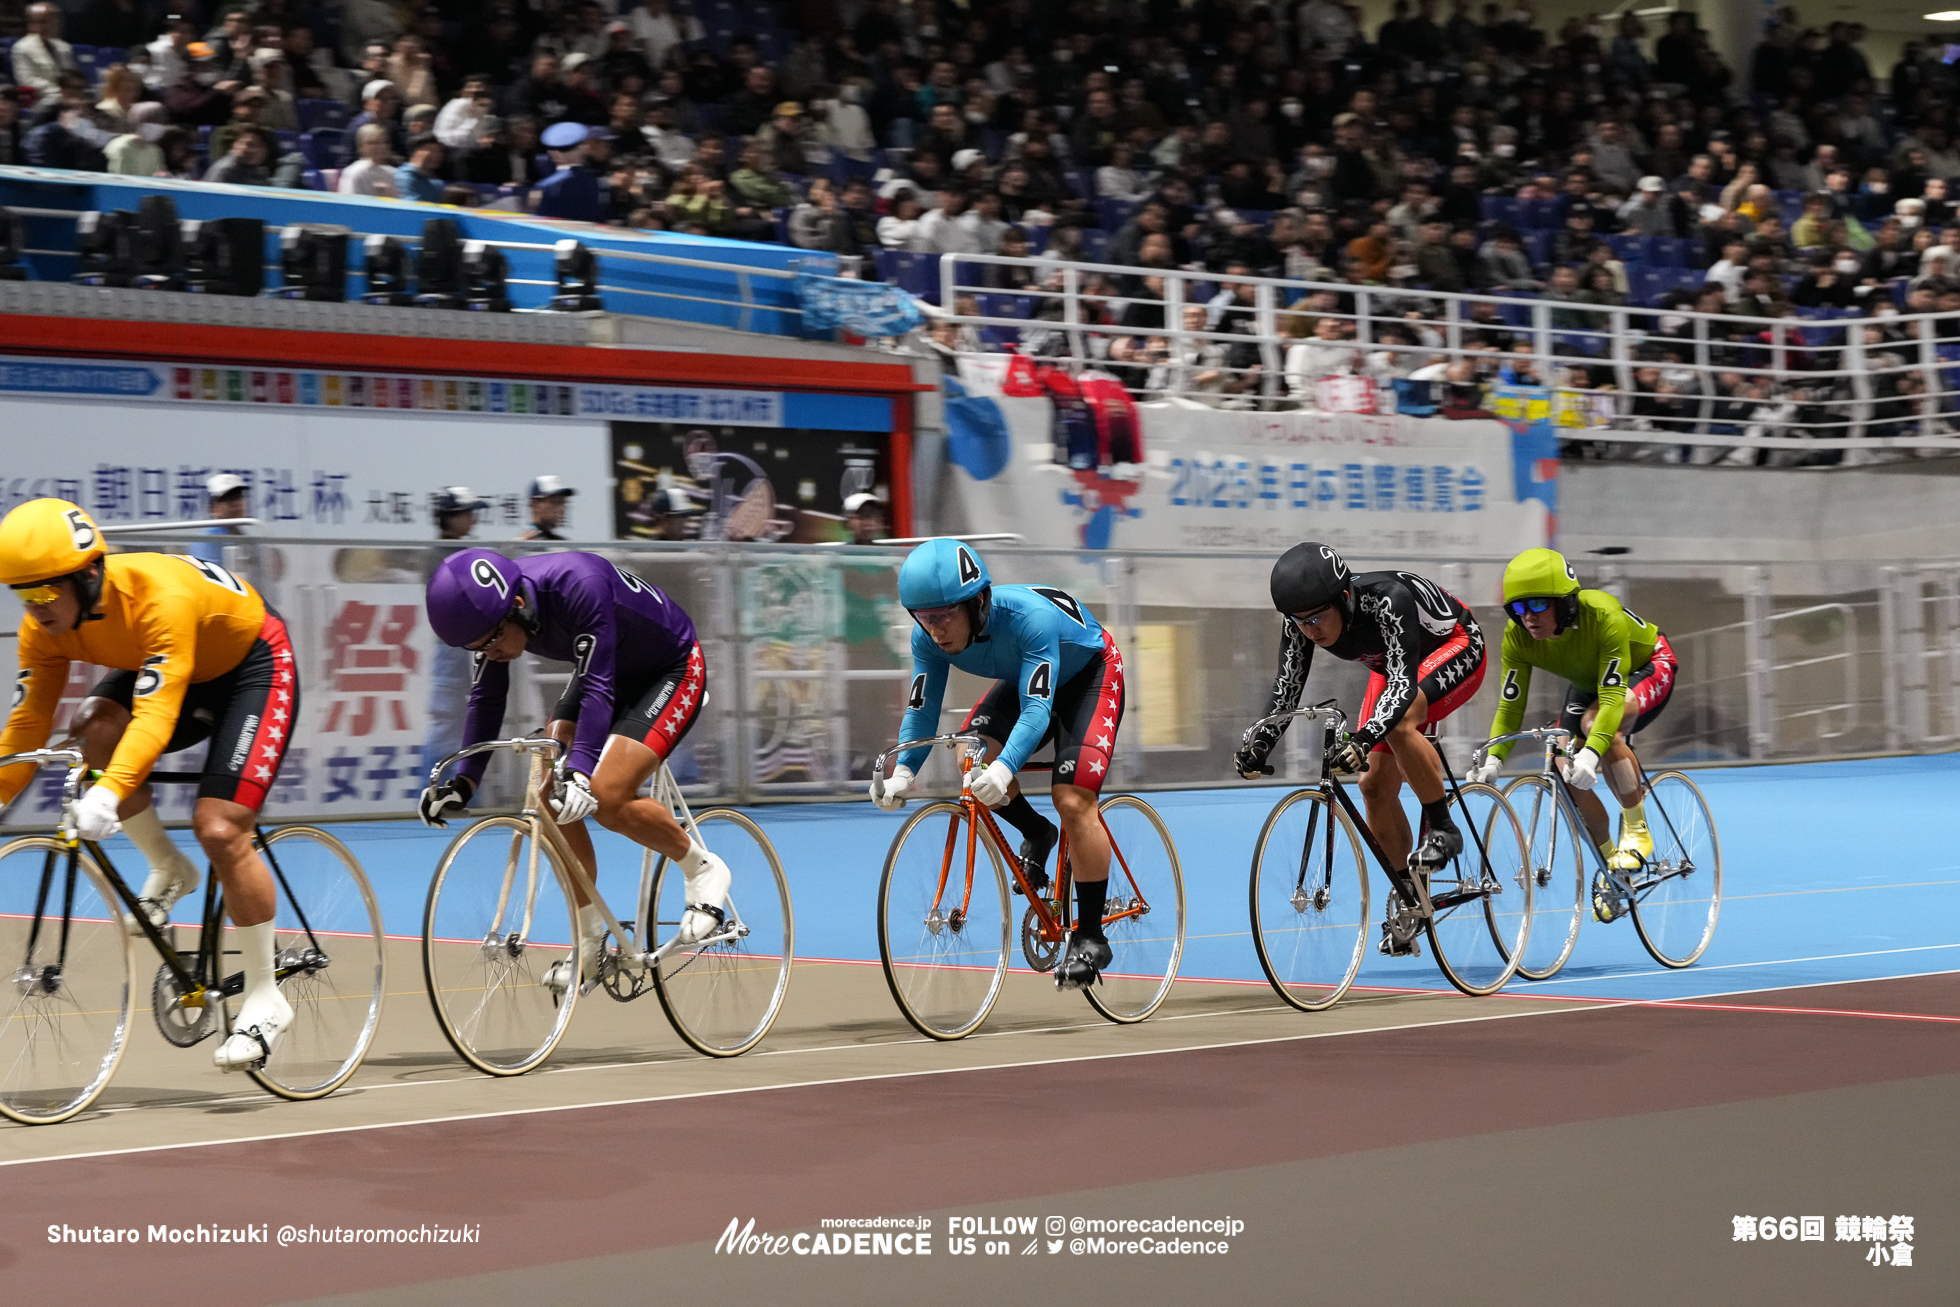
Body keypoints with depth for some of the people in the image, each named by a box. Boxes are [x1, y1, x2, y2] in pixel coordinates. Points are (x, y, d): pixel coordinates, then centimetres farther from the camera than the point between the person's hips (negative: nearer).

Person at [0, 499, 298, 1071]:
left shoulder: (160, 596, -39)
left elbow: (155, 715, -47)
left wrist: (109, 792, -60)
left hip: (253, 666, -6)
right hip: (166, 668, 6)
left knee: (219, 830, -19)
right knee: (93, 728, -25)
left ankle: (266, 1001, -4)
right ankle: (168, 870, -1)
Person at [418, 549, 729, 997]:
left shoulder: (579, 588, -38)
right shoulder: (490, 609, -16)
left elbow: (597, 689, -39)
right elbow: (487, 698, -6)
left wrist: (579, 774, -49)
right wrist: (463, 781, -14)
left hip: (673, 671, -7)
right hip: (614, 673, 7)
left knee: (607, 799, -24)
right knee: (550, 794, -9)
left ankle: (703, 869, 1)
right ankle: (590, 942, 4)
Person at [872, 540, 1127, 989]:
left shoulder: (1030, 619, -41)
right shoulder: (929, 639, -24)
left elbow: (1037, 709, -47)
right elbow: (921, 711, -19)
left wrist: (1003, 770, -62)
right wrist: (902, 772, -37)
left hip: (1089, 674, -6)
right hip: (1022, 678, 6)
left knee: (1073, 800, -20)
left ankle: (1090, 937, -9)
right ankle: (1036, 835, 9)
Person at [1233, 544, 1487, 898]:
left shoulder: (1388, 600, -40)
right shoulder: (1301, 623, -22)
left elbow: (1403, 683, -46)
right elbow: (1287, 688, -19)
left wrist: (1364, 737, -60)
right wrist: (1258, 743, -36)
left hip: (1457, 648, -7)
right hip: (1393, 663, 7)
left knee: (1398, 723, -35)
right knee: (1375, 783, -1)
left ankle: (1442, 829, -18)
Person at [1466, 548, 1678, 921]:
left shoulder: (1603, 616, -39)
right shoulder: (1518, 637, -24)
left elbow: (1612, 698, -42)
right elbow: (1510, 706, -20)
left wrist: (1591, 752, -56)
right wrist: (1493, 759, -36)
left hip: (1647, 669, -5)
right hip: (1588, 681, 5)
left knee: (1596, 722, -35)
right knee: (1567, 772, -14)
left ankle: (1636, 831, -19)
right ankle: (1611, 865, 9)